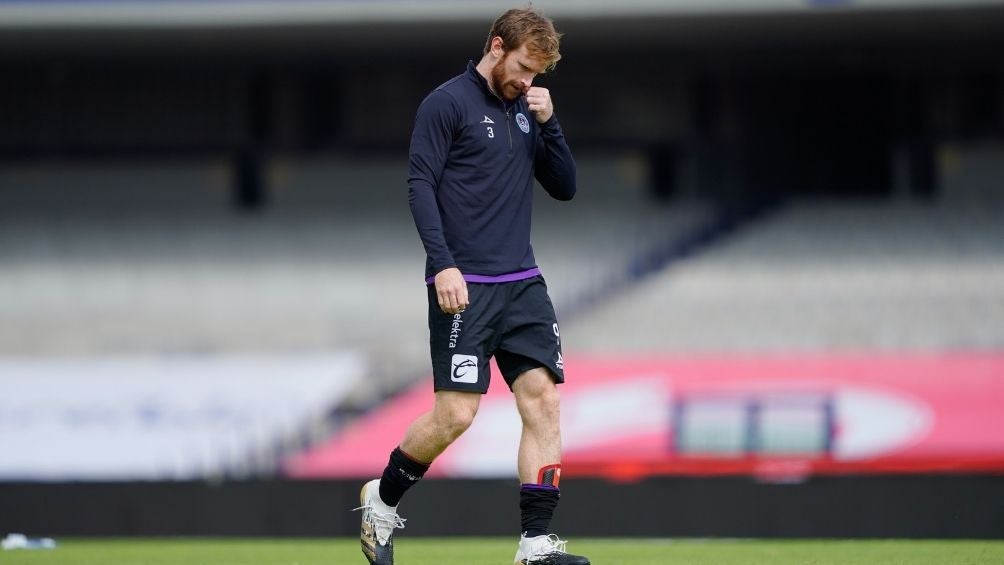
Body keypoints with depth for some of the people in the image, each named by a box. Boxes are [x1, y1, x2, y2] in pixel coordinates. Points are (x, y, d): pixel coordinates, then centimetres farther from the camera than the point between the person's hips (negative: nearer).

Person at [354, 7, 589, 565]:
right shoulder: (448, 103, -5)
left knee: (544, 401, -6)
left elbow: (564, 187, 16)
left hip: (523, 285, 6)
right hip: (465, 287, -6)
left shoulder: (525, 110, 15)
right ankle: (383, 498, 16)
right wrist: (443, 264, -19)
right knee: (455, 413, -9)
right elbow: (420, 185, -10)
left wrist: (548, 122, 1)